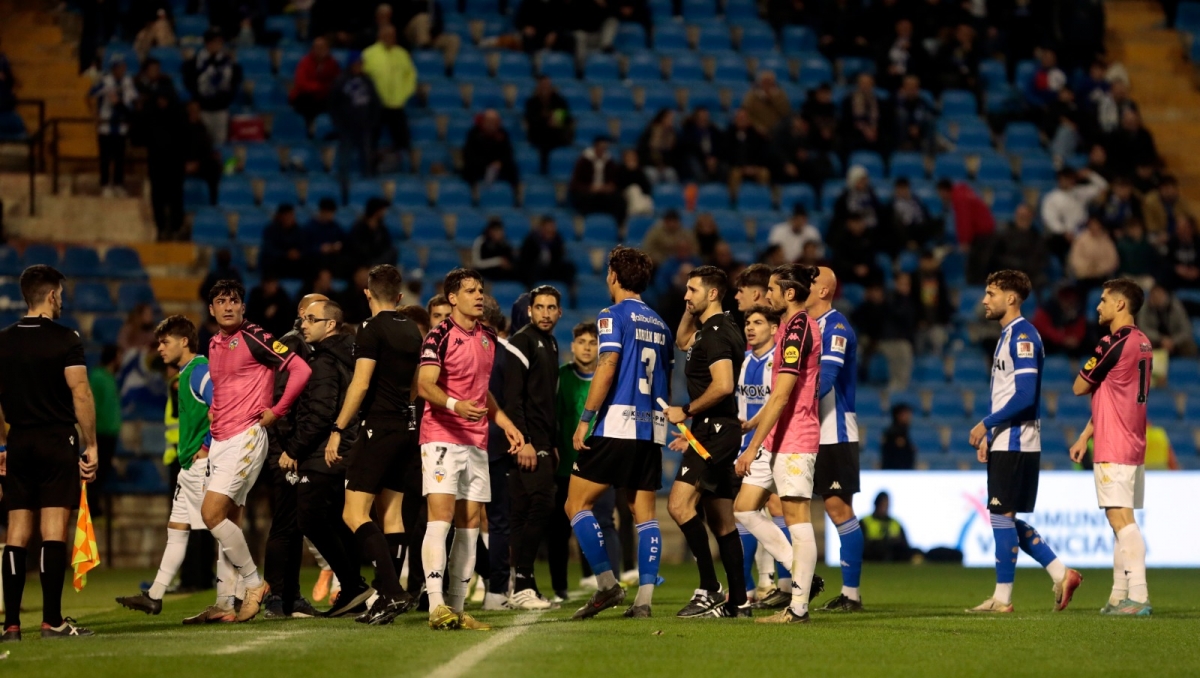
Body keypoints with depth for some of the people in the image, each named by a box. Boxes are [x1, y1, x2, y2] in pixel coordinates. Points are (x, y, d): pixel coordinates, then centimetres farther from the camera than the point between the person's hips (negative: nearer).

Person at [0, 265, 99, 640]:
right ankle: (52, 620, -9)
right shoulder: (66, 339, -6)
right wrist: (91, 445, -5)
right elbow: (80, 394, -11)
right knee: (53, 530, -6)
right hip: (58, 441, -4)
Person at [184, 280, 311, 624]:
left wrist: (276, 411, -11)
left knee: (212, 513, -16)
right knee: (227, 522, 7)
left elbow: (300, 370, -15)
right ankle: (224, 604, 9)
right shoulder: (214, 345, 15)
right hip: (221, 440, 8)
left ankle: (254, 582, -3)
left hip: (246, 437, -8)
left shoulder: (255, 338, -10)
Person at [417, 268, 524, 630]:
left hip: (476, 441, 8)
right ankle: (437, 605, -21)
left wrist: (505, 423, 21)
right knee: (440, 516, -16)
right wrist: (455, 404, -35)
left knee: (470, 523, 5)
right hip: (442, 435, -8)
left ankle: (456, 608, 8)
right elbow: (425, 384, -19)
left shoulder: (488, 337, 15)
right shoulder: (441, 335, -8)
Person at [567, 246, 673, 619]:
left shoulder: (614, 316, -4)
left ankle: (607, 583, -10)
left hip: (617, 425, -7)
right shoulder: (659, 324, 17)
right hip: (652, 429, 7)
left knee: (576, 504, 0)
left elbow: (607, 368, -14)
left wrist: (585, 419, -13)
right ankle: (644, 599, -2)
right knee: (644, 513, 5)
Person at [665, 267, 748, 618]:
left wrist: (686, 411, -16)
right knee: (721, 519, 11)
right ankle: (738, 602, 11)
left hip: (715, 430, -11)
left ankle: (710, 591, -22)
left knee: (679, 504, -19)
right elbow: (682, 342, 40)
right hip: (717, 432, 11)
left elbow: (723, 385, -26)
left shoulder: (715, 333, -13)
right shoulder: (712, 330, 18)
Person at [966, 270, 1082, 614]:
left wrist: (986, 424, -16)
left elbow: (1025, 395, -21)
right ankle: (1061, 574, 12)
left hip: (1016, 443, -10)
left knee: (1002, 515, -5)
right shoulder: (1007, 336, 17)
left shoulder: (1023, 335, -14)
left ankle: (1002, 598, -1)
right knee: (1005, 518, 11)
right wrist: (989, 435, 15)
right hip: (1004, 442, 10)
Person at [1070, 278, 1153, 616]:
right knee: (1122, 519, 10)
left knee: (1121, 517, -12)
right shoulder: (1142, 344, 15)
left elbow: (1080, 388, -6)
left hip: (1113, 448, -9)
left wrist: (1089, 368, 13)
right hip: (1133, 446, 9)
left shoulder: (1113, 343, -15)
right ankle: (1119, 596, 11)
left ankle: (1138, 596, -18)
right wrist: (1086, 436, 23)